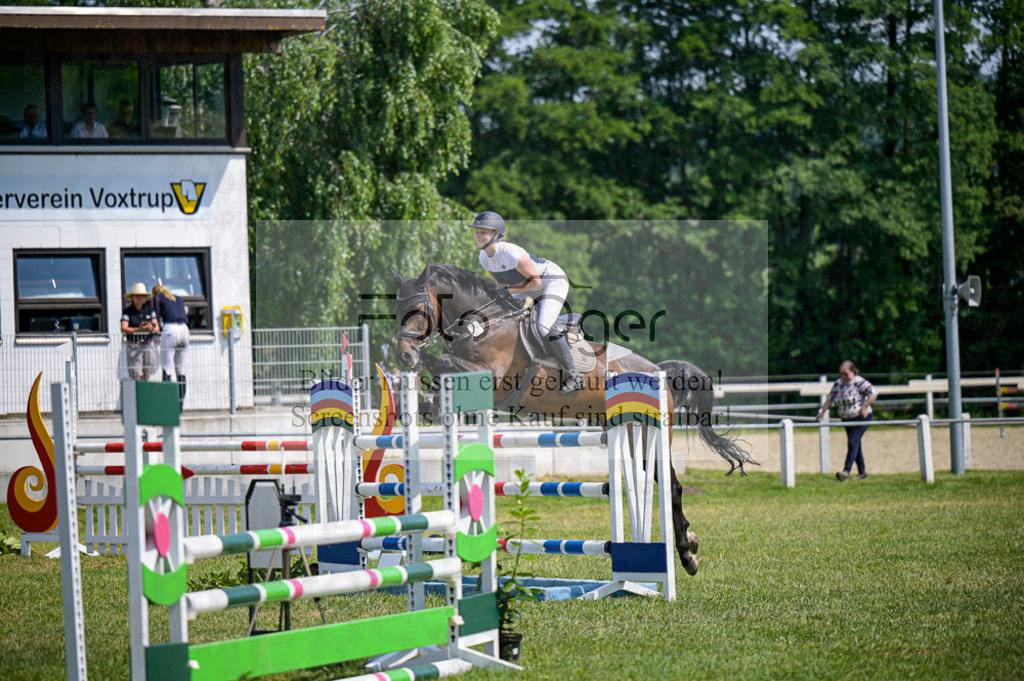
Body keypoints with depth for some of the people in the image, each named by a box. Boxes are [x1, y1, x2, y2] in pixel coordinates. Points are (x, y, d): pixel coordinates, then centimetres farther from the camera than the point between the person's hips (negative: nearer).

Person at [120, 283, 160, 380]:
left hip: (147, 345, 4)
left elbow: (157, 327, 5)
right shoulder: (127, 311, -4)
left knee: (146, 376, 2)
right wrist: (139, 329, -30)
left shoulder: (149, 310, 9)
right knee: (136, 377, -11)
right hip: (133, 346, -4)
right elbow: (123, 329, -16)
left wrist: (152, 329, -20)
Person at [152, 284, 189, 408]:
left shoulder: (157, 297, 14)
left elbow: (157, 317, 4)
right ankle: (180, 404, 8)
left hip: (170, 329, -5)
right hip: (184, 330, 5)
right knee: (180, 369, 9)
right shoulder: (178, 299, 27)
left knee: (167, 369, -6)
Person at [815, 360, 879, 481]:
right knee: (856, 445, 11)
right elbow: (830, 398, 15)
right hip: (846, 419, 7)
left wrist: (864, 407, -22)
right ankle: (862, 472, 20)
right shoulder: (838, 383, 7)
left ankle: (846, 472, -22)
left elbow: (874, 392, -20)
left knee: (853, 443, -15)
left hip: (860, 418, -7)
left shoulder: (859, 382, -13)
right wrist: (822, 412, 6)